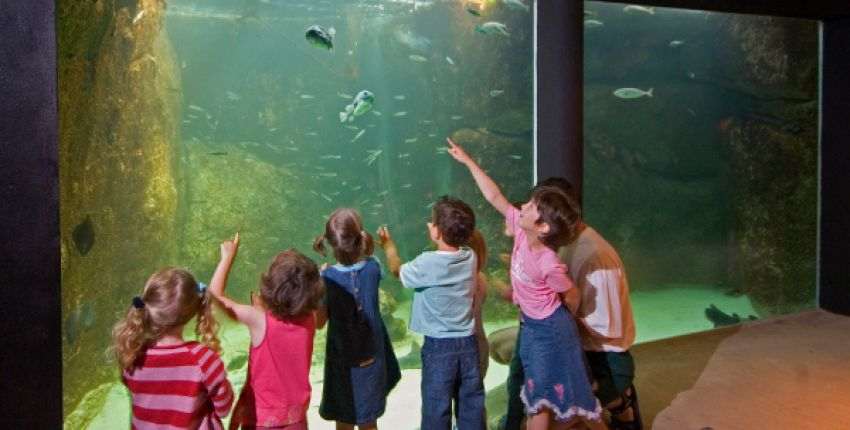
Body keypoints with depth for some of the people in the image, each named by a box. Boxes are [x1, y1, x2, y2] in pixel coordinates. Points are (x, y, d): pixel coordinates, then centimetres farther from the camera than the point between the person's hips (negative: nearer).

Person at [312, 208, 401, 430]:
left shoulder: (327, 278, -20)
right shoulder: (373, 266, -14)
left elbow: (319, 322, -10)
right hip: (371, 359, 2)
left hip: (341, 361, -2)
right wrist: (367, 251, 1)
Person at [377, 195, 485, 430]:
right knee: (472, 404, 15)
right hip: (468, 343, 5)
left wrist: (388, 245, 21)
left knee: (437, 407, 9)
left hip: (438, 346, -4)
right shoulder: (470, 258, -6)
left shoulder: (427, 263, -18)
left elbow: (398, 270, 3)